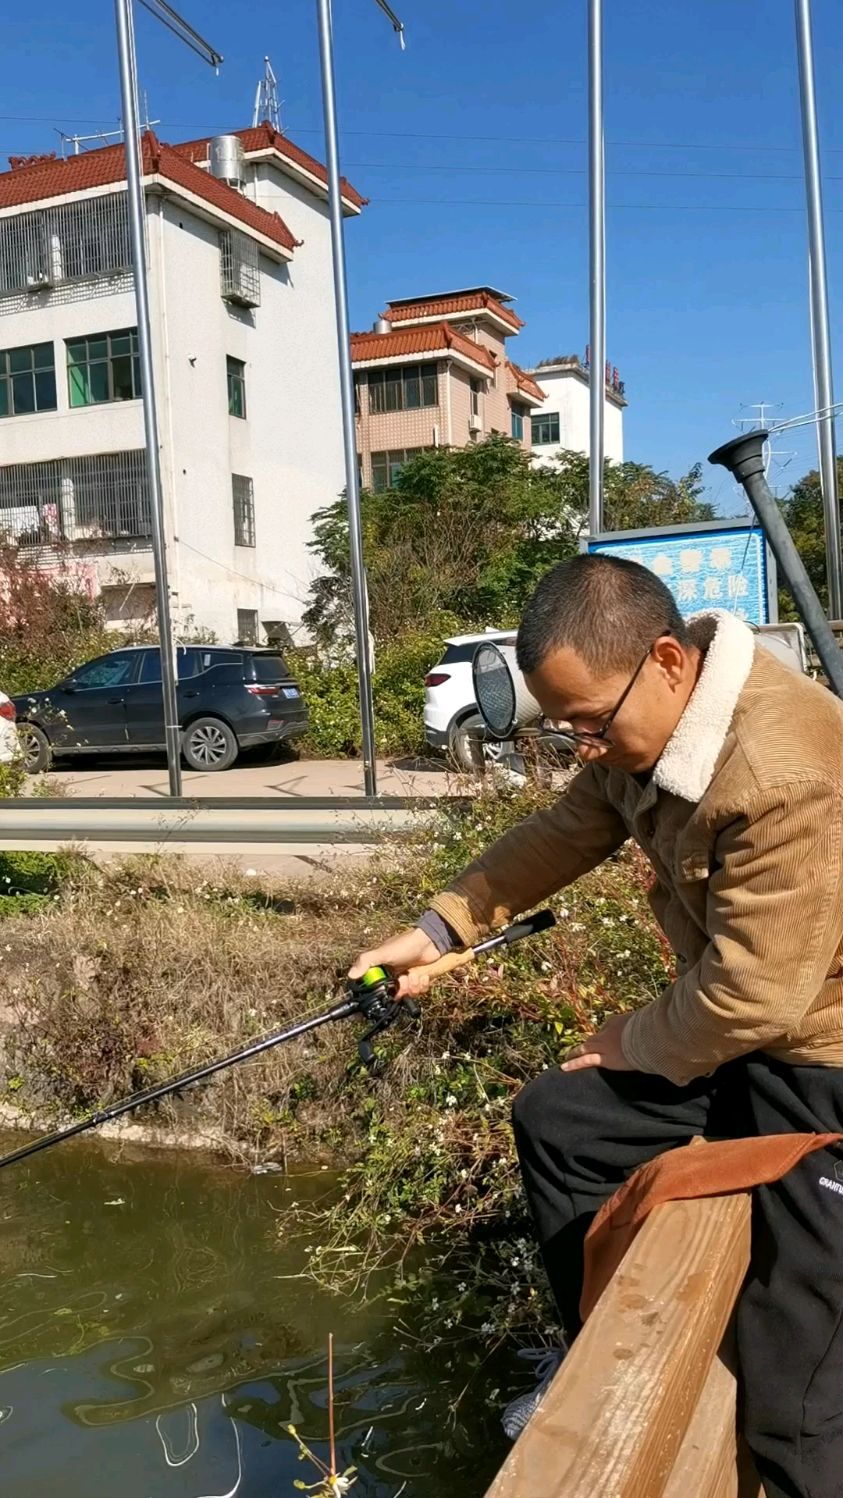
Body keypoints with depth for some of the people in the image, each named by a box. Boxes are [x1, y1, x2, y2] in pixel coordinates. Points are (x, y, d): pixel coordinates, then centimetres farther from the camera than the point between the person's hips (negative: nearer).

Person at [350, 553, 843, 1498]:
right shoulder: (646, 720, -5)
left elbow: (753, 996, -28)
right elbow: (564, 835, 9)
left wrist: (639, 1044, -8)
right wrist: (438, 930, 4)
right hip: (740, 1025, 9)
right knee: (555, 1121, 15)